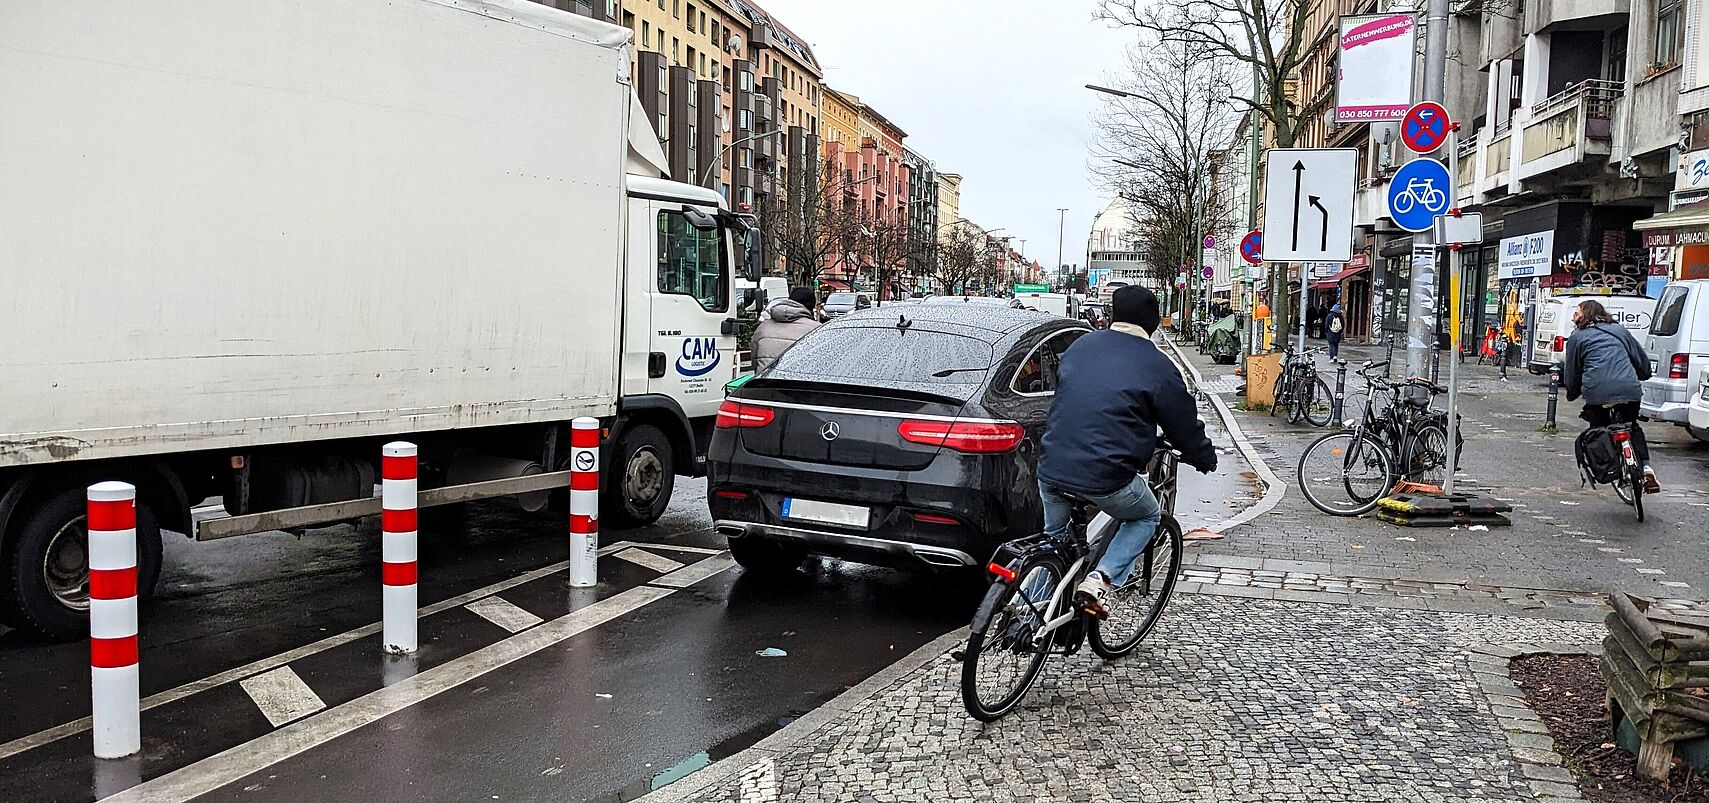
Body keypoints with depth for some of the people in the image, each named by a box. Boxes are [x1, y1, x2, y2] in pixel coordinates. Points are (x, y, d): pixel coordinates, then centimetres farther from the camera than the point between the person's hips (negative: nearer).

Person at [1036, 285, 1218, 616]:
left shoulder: (1080, 346, 13)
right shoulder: (1157, 367, -2)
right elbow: (1185, 427, 6)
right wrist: (1206, 460, 27)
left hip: (1051, 468, 5)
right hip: (1105, 476, -5)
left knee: (1054, 535, 29)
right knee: (1147, 518, 23)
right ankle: (1098, 583, 4)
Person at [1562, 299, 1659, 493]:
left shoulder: (1577, 337, 12)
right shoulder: (1619, 330, 22)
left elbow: (1571, 375, 14)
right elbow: (1643, 362, 22)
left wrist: (1572, 394, 30)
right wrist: (1637, 379, 40)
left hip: (1597, 392, -3)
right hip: (1630, 390, 3)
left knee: (1598, 429, 16)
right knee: (1633, 427, 22)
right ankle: (1646, 468, 7)